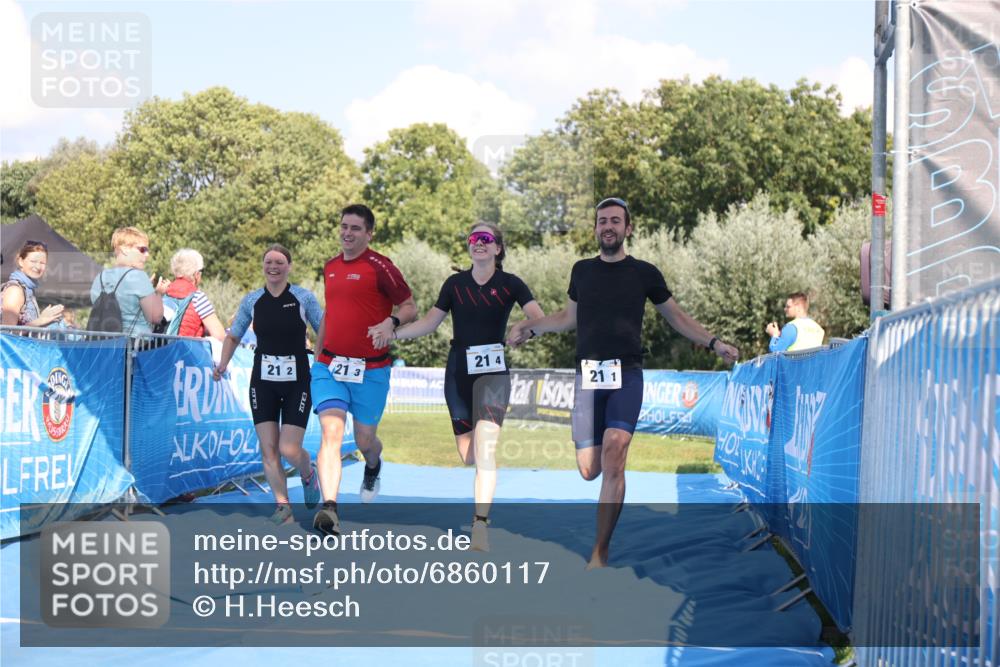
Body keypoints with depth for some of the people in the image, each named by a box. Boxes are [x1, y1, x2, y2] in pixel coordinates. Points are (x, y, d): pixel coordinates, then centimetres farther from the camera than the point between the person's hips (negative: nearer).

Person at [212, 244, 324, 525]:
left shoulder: (304, 298, -4)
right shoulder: (251, 301, 3)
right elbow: (233, 336, 14)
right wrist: (223, 364, 3)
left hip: (297, 382, -3)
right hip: (263, 382, 3)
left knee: (289, 449, -10)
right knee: (268, 449, -4)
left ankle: (308, 474, 25)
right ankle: (283, 508, 6)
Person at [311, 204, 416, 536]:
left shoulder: (380, 267, -7)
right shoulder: (330, 267, 11)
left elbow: (410, 307, -5)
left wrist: (390, 322, -26)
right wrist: (317, 355, 24)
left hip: (370, 369, -3)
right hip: (329, 366, 3)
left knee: (364, 440, 8)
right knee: (331, 432, -16)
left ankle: (373, 467, 47)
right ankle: (329, 510, -26)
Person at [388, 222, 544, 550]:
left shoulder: (510, 284, -1)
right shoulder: (455, 283, 9)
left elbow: (540, 318, -12)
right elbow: (429, 322, 13)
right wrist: (392, 332, 1)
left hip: (492, 369, -4)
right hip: (458, 370, 4)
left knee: (485, 446, -19)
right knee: (467, 456, 5)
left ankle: (480, 525, -21)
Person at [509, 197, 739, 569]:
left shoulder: (644, 273, 5)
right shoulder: (582, 271, 11)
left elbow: (675, 317, 15)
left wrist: (713, 343, 4)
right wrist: (530, 328, 14)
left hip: (626, 374, -3)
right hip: (588, 376, 3)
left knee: (613, 457, -21)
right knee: (589, 470, -2)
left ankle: (599, 555, -18)